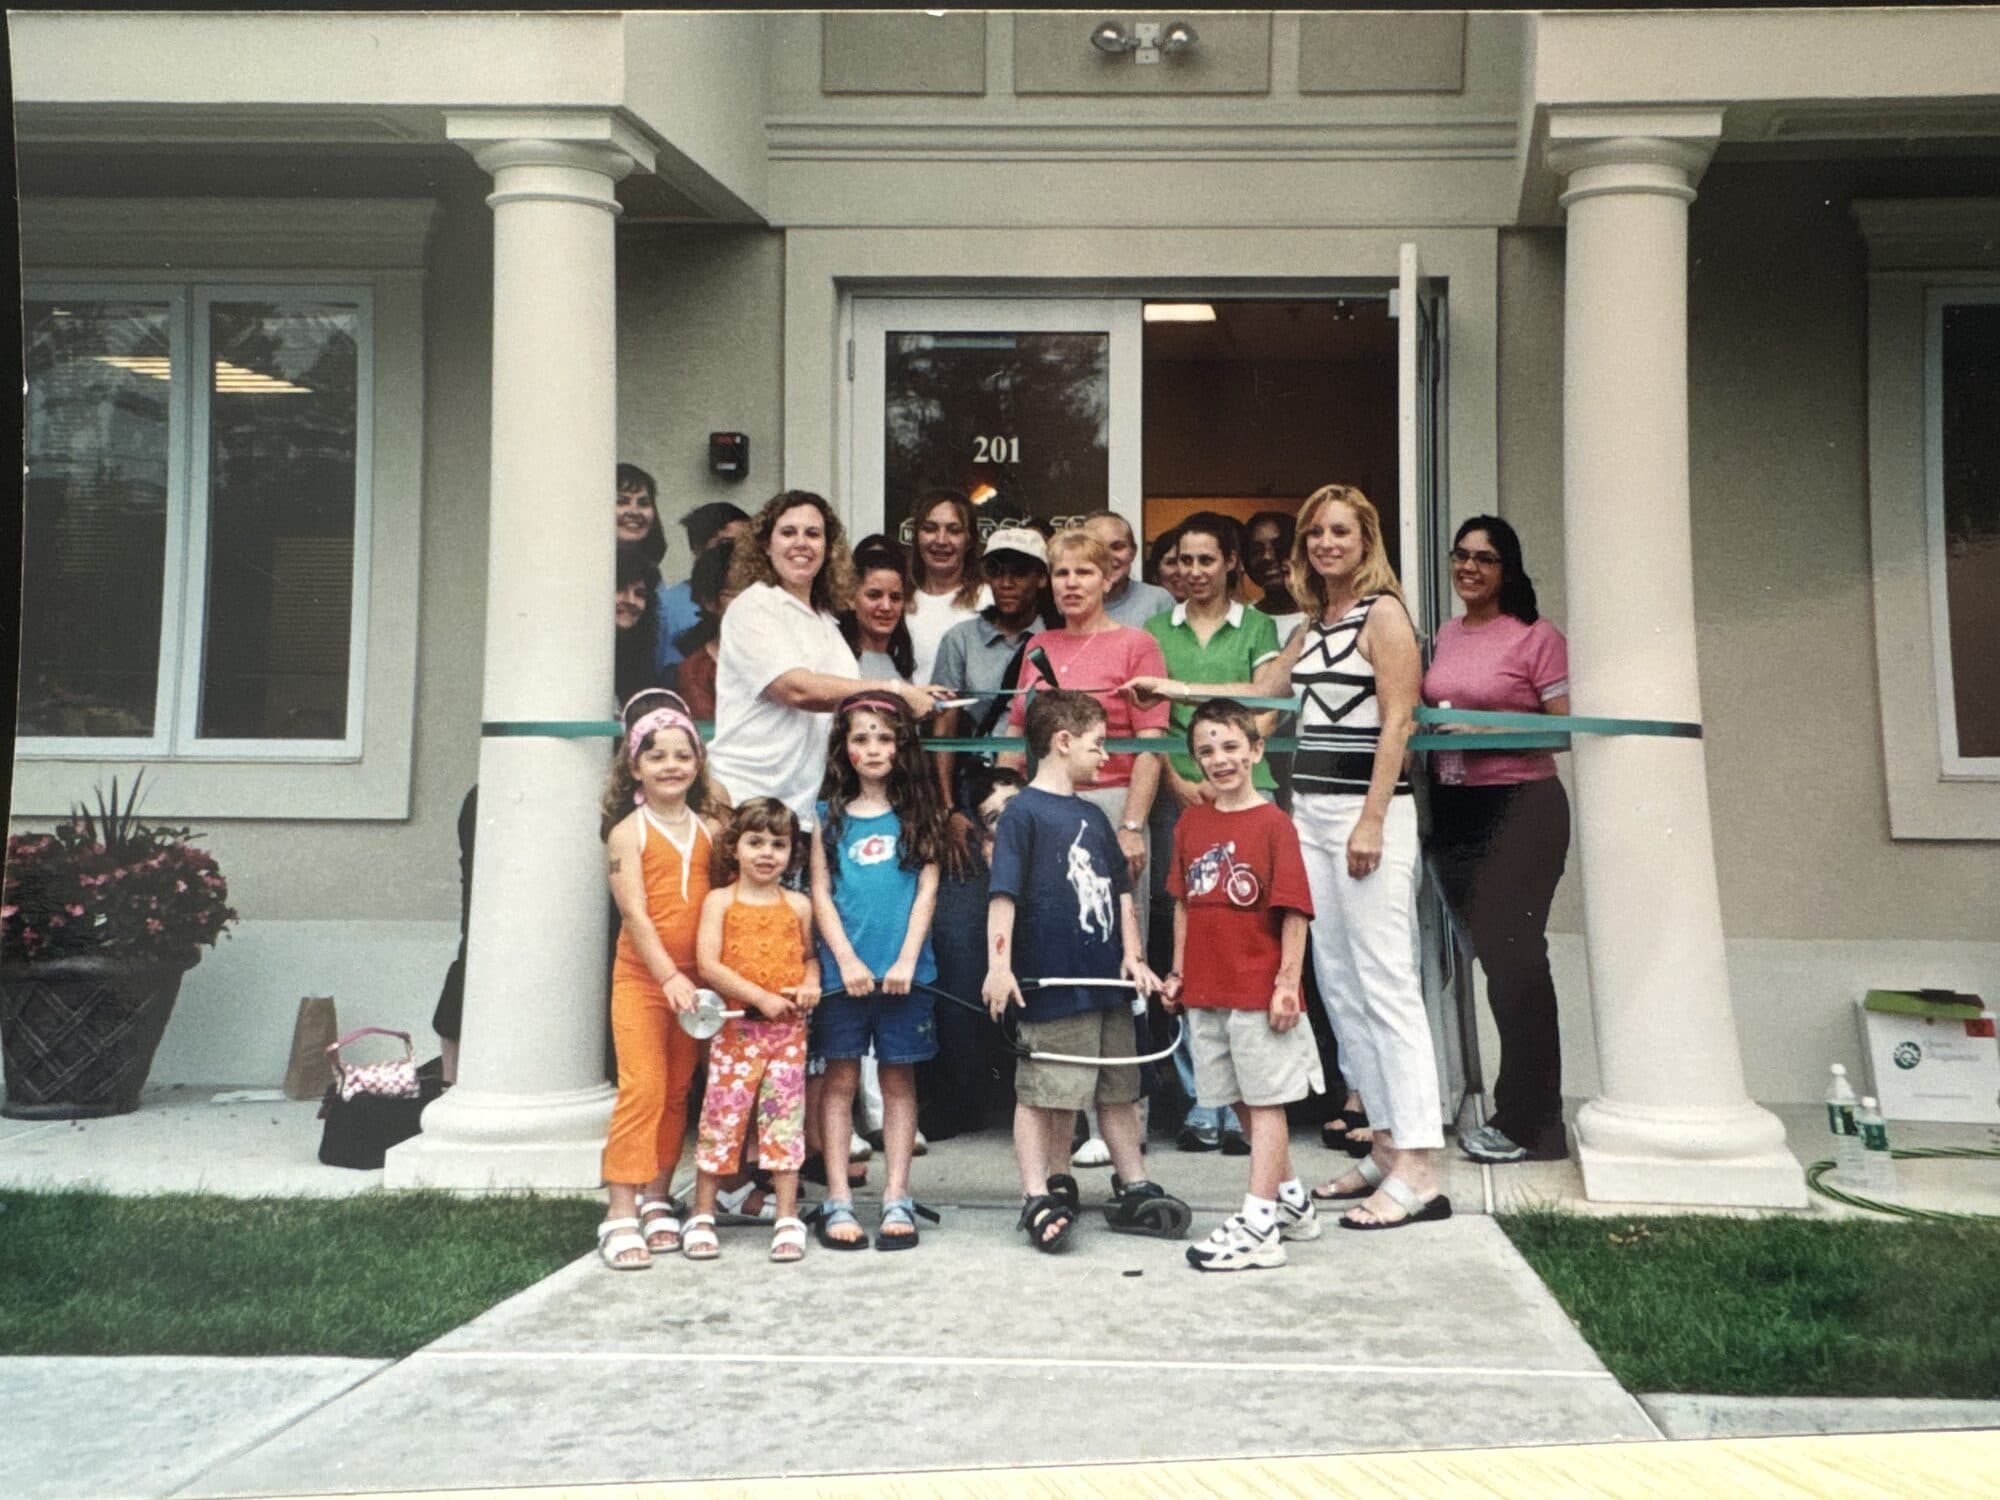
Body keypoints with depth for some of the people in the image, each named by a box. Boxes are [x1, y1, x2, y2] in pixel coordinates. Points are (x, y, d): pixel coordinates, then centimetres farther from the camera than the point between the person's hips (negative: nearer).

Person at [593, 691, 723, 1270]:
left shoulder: (710, 831, 7)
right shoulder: (628, 832, -4)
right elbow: (634, 912, -12)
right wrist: (669, 976, -20)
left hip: (695, 979, 4)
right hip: (641, 977, -4)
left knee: (678, 1091, 10)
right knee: (642, 1087, -10)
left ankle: (657, 1199, 21)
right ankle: (622, 1212, -8)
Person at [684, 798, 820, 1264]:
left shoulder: (797, 905, 8)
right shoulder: (720, 901, 0)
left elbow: (809, 954, 19)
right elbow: (708, 964, -8)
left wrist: (811, 983, -4)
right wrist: (761, 997, -15)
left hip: (788, 1028, 2)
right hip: (735, 1027, -2)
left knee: (785, 1118, 4)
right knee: (722, 1116, 2)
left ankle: (788, 1219, 11)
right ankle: (702, 1217, 14)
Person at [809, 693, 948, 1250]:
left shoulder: (918, 813, 7)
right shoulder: (830, 816, 8)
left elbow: (927, 890, 1)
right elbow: (821, 894, 4)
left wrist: (906, 960, -9)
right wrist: (847, 959, -8)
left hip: (904, 971, 0)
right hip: (842, 969, 0)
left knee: (899, 1080, 6)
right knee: (840, 1080, 2)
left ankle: (897, 1199, 11)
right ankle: (838, 1201, 6)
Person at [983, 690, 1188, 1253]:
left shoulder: (1093, 816, 15)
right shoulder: (1024, 812, -8)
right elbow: (1004, 894, -14)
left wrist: (1132, 957, 10)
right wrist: (999, 965, -21)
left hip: (1107, 982, 8)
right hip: (1051, 985, -8)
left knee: (1118, 1090, 15)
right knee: (1040, 1093, 0)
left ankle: (1134, 1189, 24)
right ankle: (1038, 1197, 7)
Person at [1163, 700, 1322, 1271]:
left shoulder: (1272, 823, -9)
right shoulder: (1191, 824, 8)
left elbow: (1294, 912, -11)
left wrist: (1287, 983, -13)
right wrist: (1178, 972, 12)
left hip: (1260, 991, -6)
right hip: (1205, 991, 6)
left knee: (1266, 1100, 0)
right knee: (1246, 1102, 15)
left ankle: (1259, 1226, 2)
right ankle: (1292, 1199, 31)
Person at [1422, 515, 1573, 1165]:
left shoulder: (1537, 636, -5)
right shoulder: (1445, 635, 14)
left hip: (1520, 805, -6)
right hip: (1452, 806, 6)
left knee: (1511, 956, -7)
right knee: (1491, 956, 8)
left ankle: (1524, 1122, 2)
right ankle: (1518, 1114, 17)